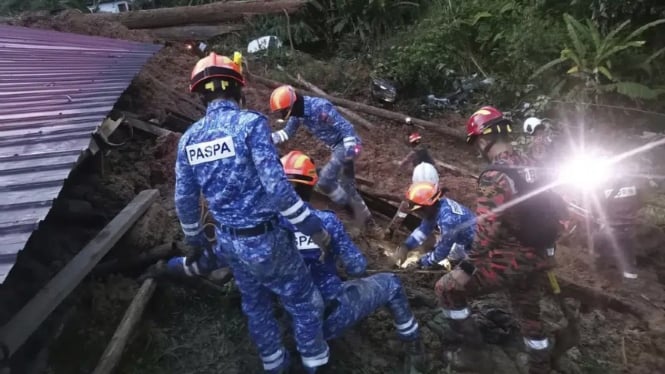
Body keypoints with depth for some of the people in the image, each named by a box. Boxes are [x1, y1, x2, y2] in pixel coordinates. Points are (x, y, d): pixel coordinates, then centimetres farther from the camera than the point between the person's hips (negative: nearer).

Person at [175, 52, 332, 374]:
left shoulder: (189, 139, 1)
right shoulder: (250, 123, -18)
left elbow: (184, 199, 7)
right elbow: (277, 187, -24)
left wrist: (195, 237, 25)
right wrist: (314, 227, -14)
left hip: (228, 240, 7)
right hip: (264, 239, -6)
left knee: (254, 304, 26)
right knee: (304, 302, 15)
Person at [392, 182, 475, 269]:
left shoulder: (447, 219, -37)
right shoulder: (437, 204, -11)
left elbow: (443, 250, -26)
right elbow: (424, 228, 1)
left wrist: (422, 262, -12)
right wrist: (405, 246, -10)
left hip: (472, 246, -8)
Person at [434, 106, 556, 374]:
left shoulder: (495, 176, -21)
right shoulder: (531, 166, 4)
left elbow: (487, 229, -27)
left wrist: (468, 266, -19)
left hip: (506, 262, -8)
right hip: (536, 259, 8)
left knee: (447, 290, 9)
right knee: (530, 316, 27)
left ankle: (471, 348, 20)